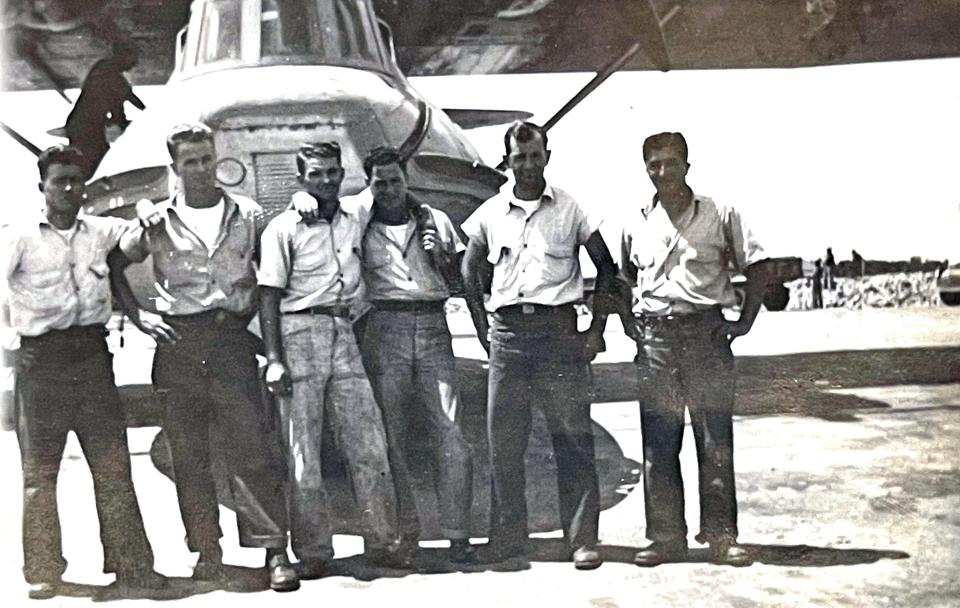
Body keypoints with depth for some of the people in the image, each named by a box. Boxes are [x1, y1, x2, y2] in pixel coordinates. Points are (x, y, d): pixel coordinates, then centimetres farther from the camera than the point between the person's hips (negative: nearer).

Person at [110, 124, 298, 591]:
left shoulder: (248, 216, 9)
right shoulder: (157, 223, 9)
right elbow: (111, 267, 17)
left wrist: (255, 314, 6)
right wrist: (137, 315, 6)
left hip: (233, 339, -1)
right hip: (179, 344, 1)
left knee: (253, 447, -8)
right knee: (188, 456, 4)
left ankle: (275, 549, -5)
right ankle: (207, 552, 14)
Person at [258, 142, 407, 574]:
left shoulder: (356, 215, 11)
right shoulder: (283, 228, -2)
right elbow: (270, 296, -5)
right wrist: (273, 359, -11)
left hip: (343, 333, 4)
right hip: (299, 331, -4)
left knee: (369, 441, 1)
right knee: (303, 448, -1)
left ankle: (382, 542, 8)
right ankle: (312, 551, 7)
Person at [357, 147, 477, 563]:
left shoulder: (435, 220, 16)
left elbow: (461, 279, 18)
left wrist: (441, 256, 1)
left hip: (432, 329, 1)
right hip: (384, 329, -1)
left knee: (450, 433, -6)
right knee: (389, 437, 0)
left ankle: (457, 534, -1)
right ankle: (404, 533, 9)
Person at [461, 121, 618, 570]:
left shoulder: (571, 209, 4)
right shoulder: (490, 212, 10)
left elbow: (606, 267, 8)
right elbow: (470, 272, 17)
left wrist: (597, 328, 1)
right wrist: (483, 330, 8)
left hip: (559, 331, -2)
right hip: (508, 333, 2)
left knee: (572, 436, -2)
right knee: (502, 436, 4)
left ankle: (582, 538, 6)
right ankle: (507, 537, 16)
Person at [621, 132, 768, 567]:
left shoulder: (720, 216, 3)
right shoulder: (636, 226, 10)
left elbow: (755, 267, 6)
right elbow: (624, 280, 22)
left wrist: (746, 320, -1)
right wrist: (632, 325, 10)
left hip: (706, 332, -2)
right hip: (654, 338, 2)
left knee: (716, 438, 1)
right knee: (658, 441, 4)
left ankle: (721, 536, 10)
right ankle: (666, 536, 13)